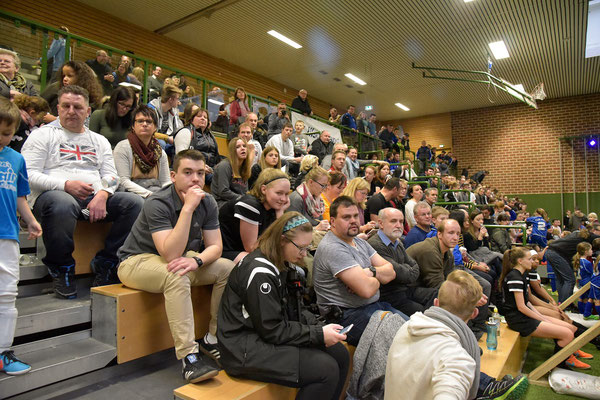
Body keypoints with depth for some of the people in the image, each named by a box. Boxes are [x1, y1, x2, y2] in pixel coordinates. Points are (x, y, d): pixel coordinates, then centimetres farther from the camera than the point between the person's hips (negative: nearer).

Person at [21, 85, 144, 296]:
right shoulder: (42, 135, 11)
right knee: (62, 204, -41)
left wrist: (102, 195, -11)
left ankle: (105, 263, -13)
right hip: (52, 194, -3)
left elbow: (111, 175, 12)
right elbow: (28, 174, -1)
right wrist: (66, 185, -16)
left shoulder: (99, 141, 23)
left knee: (136, 203, -22)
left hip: (95, 198, 4)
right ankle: (61, 268, -15)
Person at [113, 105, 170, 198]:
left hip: (157, 191, 5)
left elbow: (166, 181, 12)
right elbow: (123, 181, -8)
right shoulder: (122, 147, 0)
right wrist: (149, 194, -19)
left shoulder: (160, 152, 15)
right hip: (133, 192, -5)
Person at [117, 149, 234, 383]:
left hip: (181, 257, 7)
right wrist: (188, 207, -40)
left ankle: (213, 339, -2)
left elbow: (215, 246, -7)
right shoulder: (158, 203, -26)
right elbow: (171, 254, -37)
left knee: (228, 268, -11)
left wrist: (196, 260, -30)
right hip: (137, 260, -6)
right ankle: (188, 356, -32)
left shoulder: (207, 202, -7)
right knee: (177, 276, -37)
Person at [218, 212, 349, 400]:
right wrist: (319, 335, -18)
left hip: (270, 335, 10)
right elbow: (272, 330, -21)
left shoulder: (281, 265, 8)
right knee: (326, 369, -19)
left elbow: (292, 311, 12)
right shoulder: (260, 272, -22)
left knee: (340, 354, 2)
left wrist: (319, 327, -4)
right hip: (246, 349, -9)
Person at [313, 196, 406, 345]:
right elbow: (367, 289, -25)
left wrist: (371, 271, -15)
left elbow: (391, 272, 7)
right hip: (348, 315, -9)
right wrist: (378, 279, -2)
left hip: (376, 305, 9)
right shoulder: (332, 248, -19)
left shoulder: (360, 242, 14)